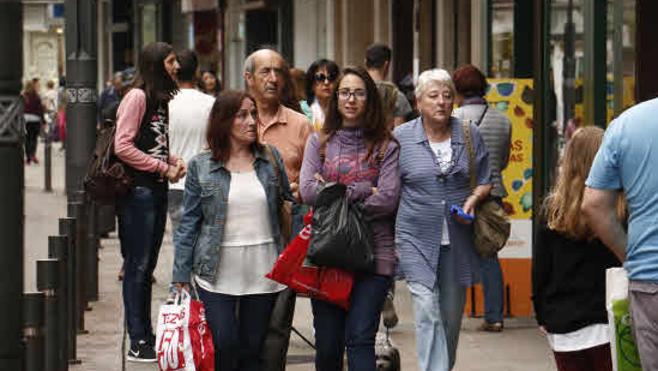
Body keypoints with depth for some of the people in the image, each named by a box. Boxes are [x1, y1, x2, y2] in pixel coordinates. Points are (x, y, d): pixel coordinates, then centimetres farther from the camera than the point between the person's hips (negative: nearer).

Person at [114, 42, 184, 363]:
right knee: (137, 267, -4)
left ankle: (147, 336, 18)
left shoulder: (160, 98, 16)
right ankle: (137, 343, -1)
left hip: (157, 191, 9)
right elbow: (123, 147, -18)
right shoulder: (137, 96, -11)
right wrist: (162, 167, -15)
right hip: (138, 190, -9)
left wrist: (174, 161, 6)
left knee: (147, 266, 12)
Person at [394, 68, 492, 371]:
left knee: (451, 315, 10)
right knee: (427, 311, -14)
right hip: (417, 239, -3)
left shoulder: (470, 134, 6)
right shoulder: (401, 137, 0)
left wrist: (474, 198, -6)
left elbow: (485, 181, 15)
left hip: (457, 240, 3)